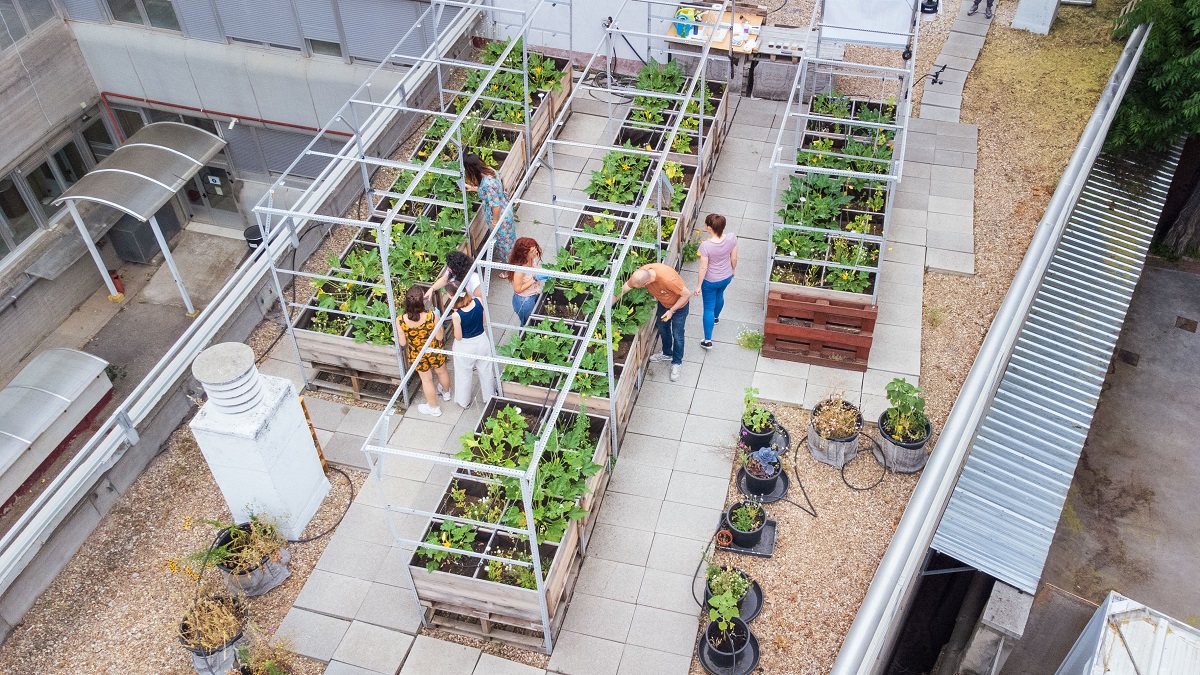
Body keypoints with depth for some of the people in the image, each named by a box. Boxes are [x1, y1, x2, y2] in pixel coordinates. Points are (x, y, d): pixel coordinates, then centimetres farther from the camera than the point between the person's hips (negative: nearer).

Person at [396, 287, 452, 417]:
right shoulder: (432, 316, -32)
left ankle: (434, 408, 43)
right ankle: (446, 393, 61)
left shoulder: (401, 321, -29)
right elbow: (439, 337, -18)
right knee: (441, 372, 31)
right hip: (434, 351, 0)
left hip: (416, 355, 0)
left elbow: (402, 343, -15)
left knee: (426, 379, 23)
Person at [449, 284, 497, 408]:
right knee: (485, 371, 26)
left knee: (464, 375, 22)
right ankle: (489, 397, 48)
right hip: (481, 341, 4)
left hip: (465, 347, -3)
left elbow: (458, 337, -18)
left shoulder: (457, 315, -32)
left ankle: (464, 401, 44)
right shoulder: (479, 302, -21)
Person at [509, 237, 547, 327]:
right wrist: (535, 279, -31)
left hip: (536, 295, 7)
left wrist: (544, 272, -16)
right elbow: (518, 289, -26)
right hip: (525, 301, -6)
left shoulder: (534, 258, -15)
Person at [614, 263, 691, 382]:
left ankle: (676, 363, 30)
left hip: (679, 304, -6)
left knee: (677, 335, 9)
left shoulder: (668, 279, -47)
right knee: (663, 330, 23)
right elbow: (621, 290, -17)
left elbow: (687, 294, -30)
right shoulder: (640, 273, -29)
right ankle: (667, 354, 48)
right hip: (663, 303, 6)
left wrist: (671, 310, -24)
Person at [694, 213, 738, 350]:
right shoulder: (732, 239, -22)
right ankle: (716, 317, 64)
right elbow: (734, 259, -6)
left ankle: (707, 341, 19)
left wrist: (699, 285, -8)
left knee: (709, 308, 11)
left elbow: (703, 268, -23)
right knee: (719, 294, 35)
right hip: (726, 277, 5)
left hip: (711, 281, -5)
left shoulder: (706, 245, -34)